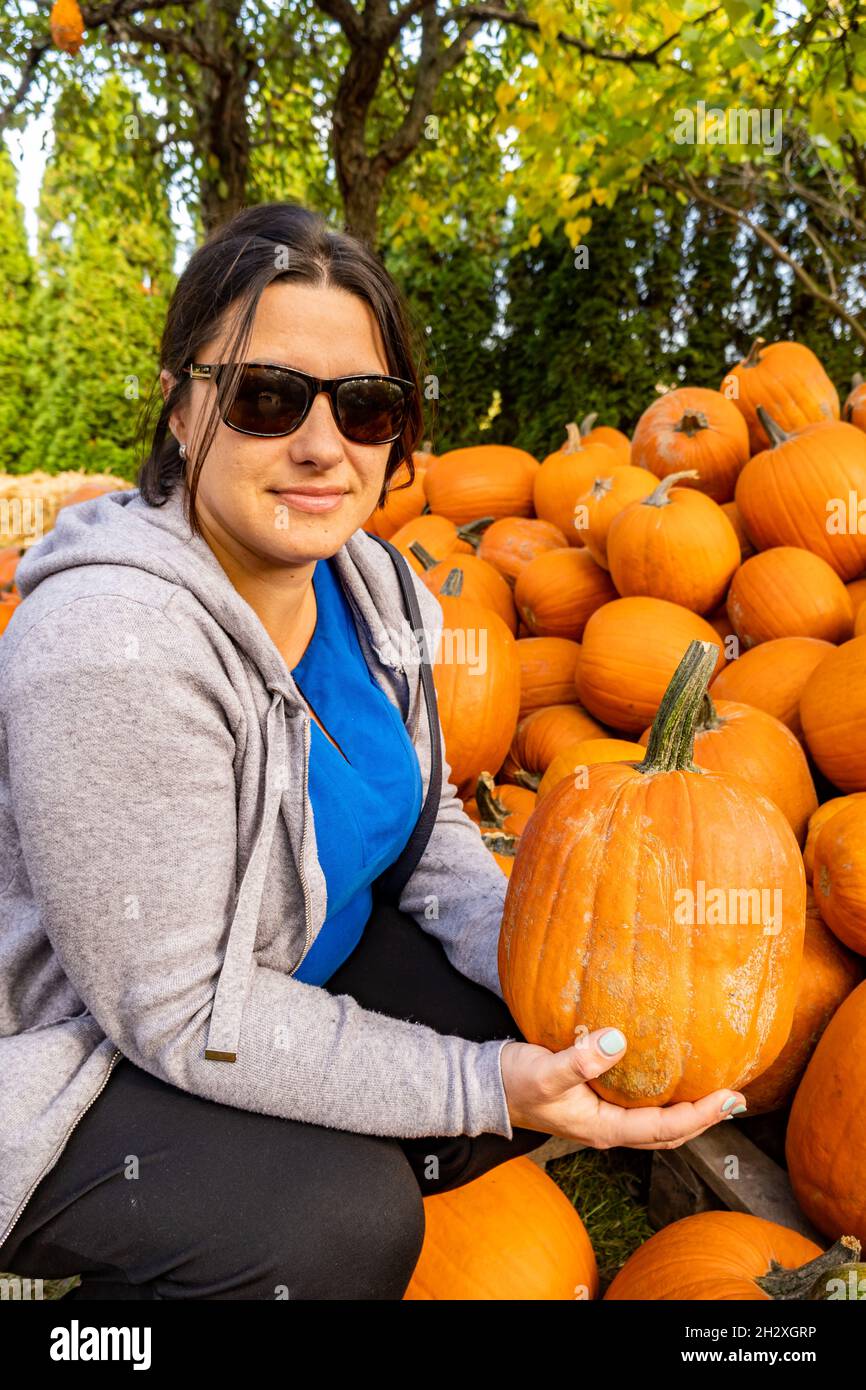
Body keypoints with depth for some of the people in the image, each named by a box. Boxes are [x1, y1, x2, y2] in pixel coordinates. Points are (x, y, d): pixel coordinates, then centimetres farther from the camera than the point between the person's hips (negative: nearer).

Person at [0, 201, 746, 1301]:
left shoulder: (366, 580, -7)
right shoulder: (112, 645, -32)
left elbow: (427, 822, 2)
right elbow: (184, 1014, -28)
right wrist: (486, 1086, -29)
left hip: (307, 966, 7)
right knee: (341, 1220, -26)